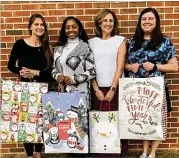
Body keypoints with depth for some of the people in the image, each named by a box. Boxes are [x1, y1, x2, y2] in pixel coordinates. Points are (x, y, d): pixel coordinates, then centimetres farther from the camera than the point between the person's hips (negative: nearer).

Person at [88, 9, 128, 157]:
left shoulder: (120, 40, 4)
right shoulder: (92, 42, 8)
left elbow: (120, 66, -4)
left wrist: (112, 89, -11)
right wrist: (96, 89, -5)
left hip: (116, 88, -2)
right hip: (98, 89, 2)